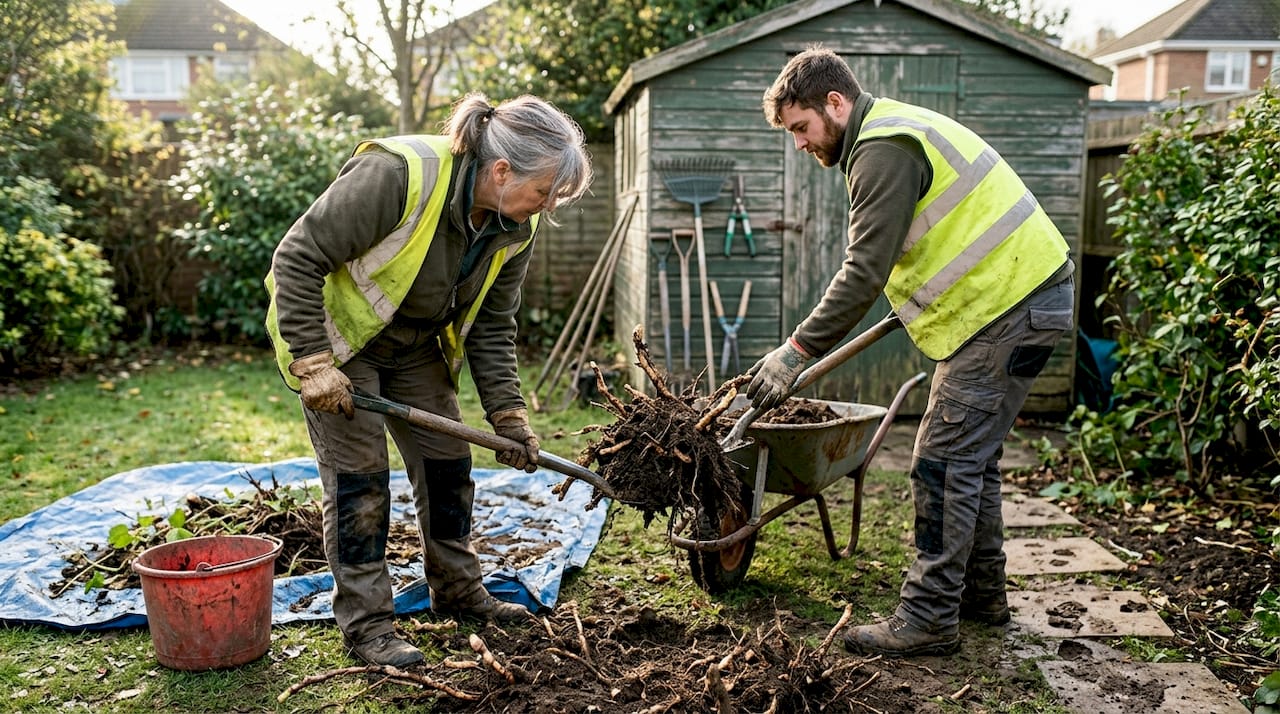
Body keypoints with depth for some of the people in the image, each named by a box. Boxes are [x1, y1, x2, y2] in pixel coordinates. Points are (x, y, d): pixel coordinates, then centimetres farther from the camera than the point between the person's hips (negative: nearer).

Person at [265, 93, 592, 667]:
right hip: (335, 334, -6)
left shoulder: (516, 227, -12)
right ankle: (365, 624, 6)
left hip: (415, 344, 7)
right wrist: (313, 364, -29)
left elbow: (492, 326, -2)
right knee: (359, 473, -6)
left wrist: (507, 414, -9)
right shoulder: (398, 175, -35)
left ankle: (458, 591, 26)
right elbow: (297, 258, -29)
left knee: (447, 460, 8)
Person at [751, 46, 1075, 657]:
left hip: (1007, 307, -11)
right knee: (971, 454, 17)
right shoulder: (894, 130, 16)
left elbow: (864, 273, -24)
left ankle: (928, 619, -1)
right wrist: (917, 293, 26)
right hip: (1020, 293, 11)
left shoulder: (883, 151, -17)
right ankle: (981, 591, 29)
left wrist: (796, 351, -21)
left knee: (944, 462, -8)